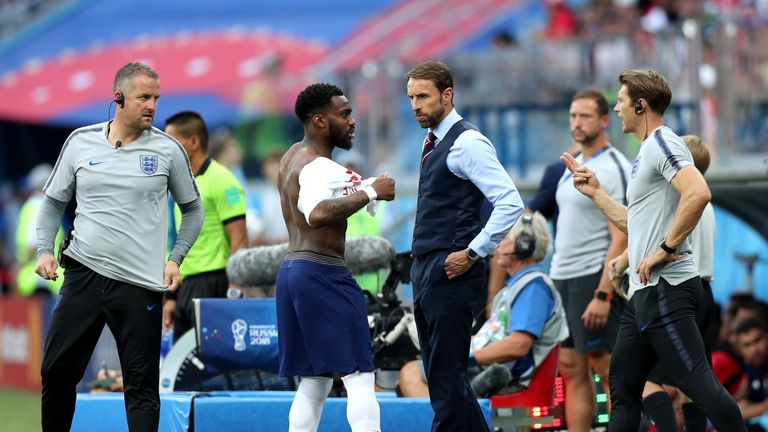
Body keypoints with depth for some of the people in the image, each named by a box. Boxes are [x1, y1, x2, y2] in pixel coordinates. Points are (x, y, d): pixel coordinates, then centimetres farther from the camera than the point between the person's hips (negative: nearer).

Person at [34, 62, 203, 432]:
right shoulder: (81, 142, 5)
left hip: (140, 283, -2)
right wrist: (45, 249, 0)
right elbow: (54, 202, 14)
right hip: (83, 274, 2)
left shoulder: (168, 150, 1)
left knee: (142, 385, -2)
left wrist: (176, 258, 1)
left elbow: (193, 210, 12)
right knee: (56, 371, 4)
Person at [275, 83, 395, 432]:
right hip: (323, 273, -10)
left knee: (314, 382, 12)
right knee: (359, 375, -10)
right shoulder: (320, 168, -15)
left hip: (292, 269, 10)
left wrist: (359, 190, 21)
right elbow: (317, 214, -35)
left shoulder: (294, 155, 16)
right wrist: (370, 192, -27)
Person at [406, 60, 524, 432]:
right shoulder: (433, 143, 17)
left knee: (446, 376, -9)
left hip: (449, 272, -10)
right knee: (440, 374, 11)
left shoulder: (466, 143, -12)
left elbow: (510, 203, -20)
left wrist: (472, 254, -19)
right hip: (425, 268, 10)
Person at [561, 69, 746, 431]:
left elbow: (698, 194, -27)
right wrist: (595, 192, 23)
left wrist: (666, 249, -23)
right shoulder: (645, 152, 20)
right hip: (645, 291, 11)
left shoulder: (663, 143, -11)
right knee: (623, 387, 12)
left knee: (697, 382, -13)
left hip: (666, 288, -11)